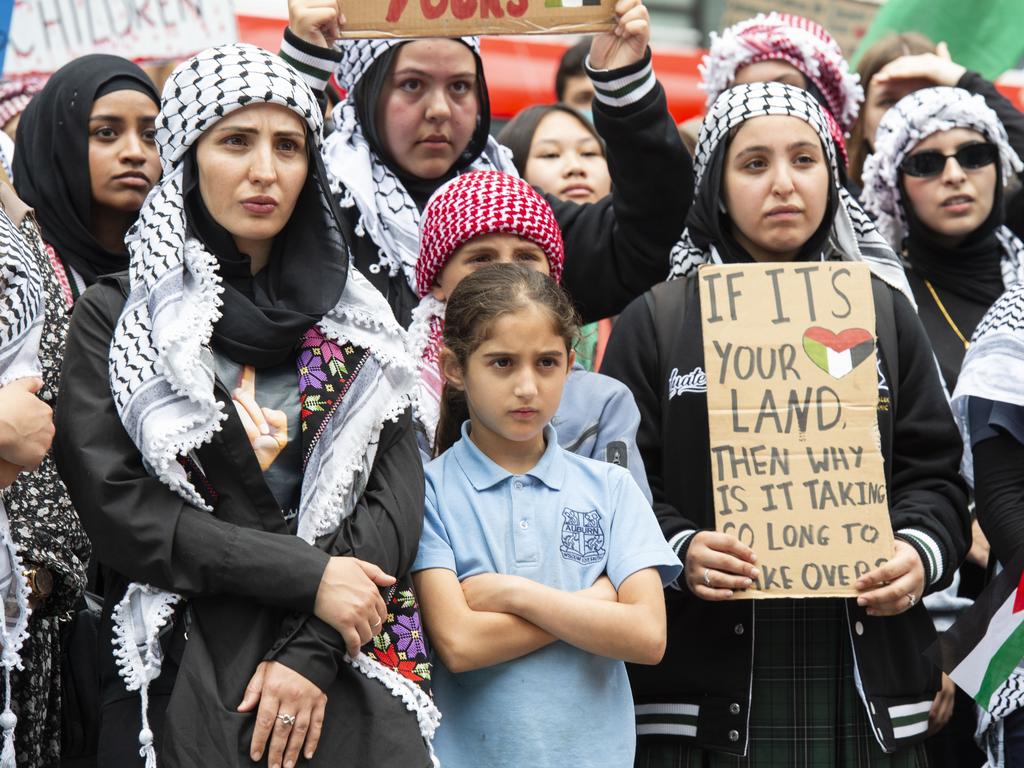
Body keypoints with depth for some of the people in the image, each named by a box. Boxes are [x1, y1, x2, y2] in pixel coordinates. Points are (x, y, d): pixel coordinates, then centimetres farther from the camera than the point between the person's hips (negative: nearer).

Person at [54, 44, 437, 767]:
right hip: (181, 674, -2)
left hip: (345, 672, 2)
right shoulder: (116, 315, 3)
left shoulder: (352, 315, 11)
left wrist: (313, 649, -13)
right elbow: (116, 507, -8)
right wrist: (308, 577, -14)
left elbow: (397, 496, 1)